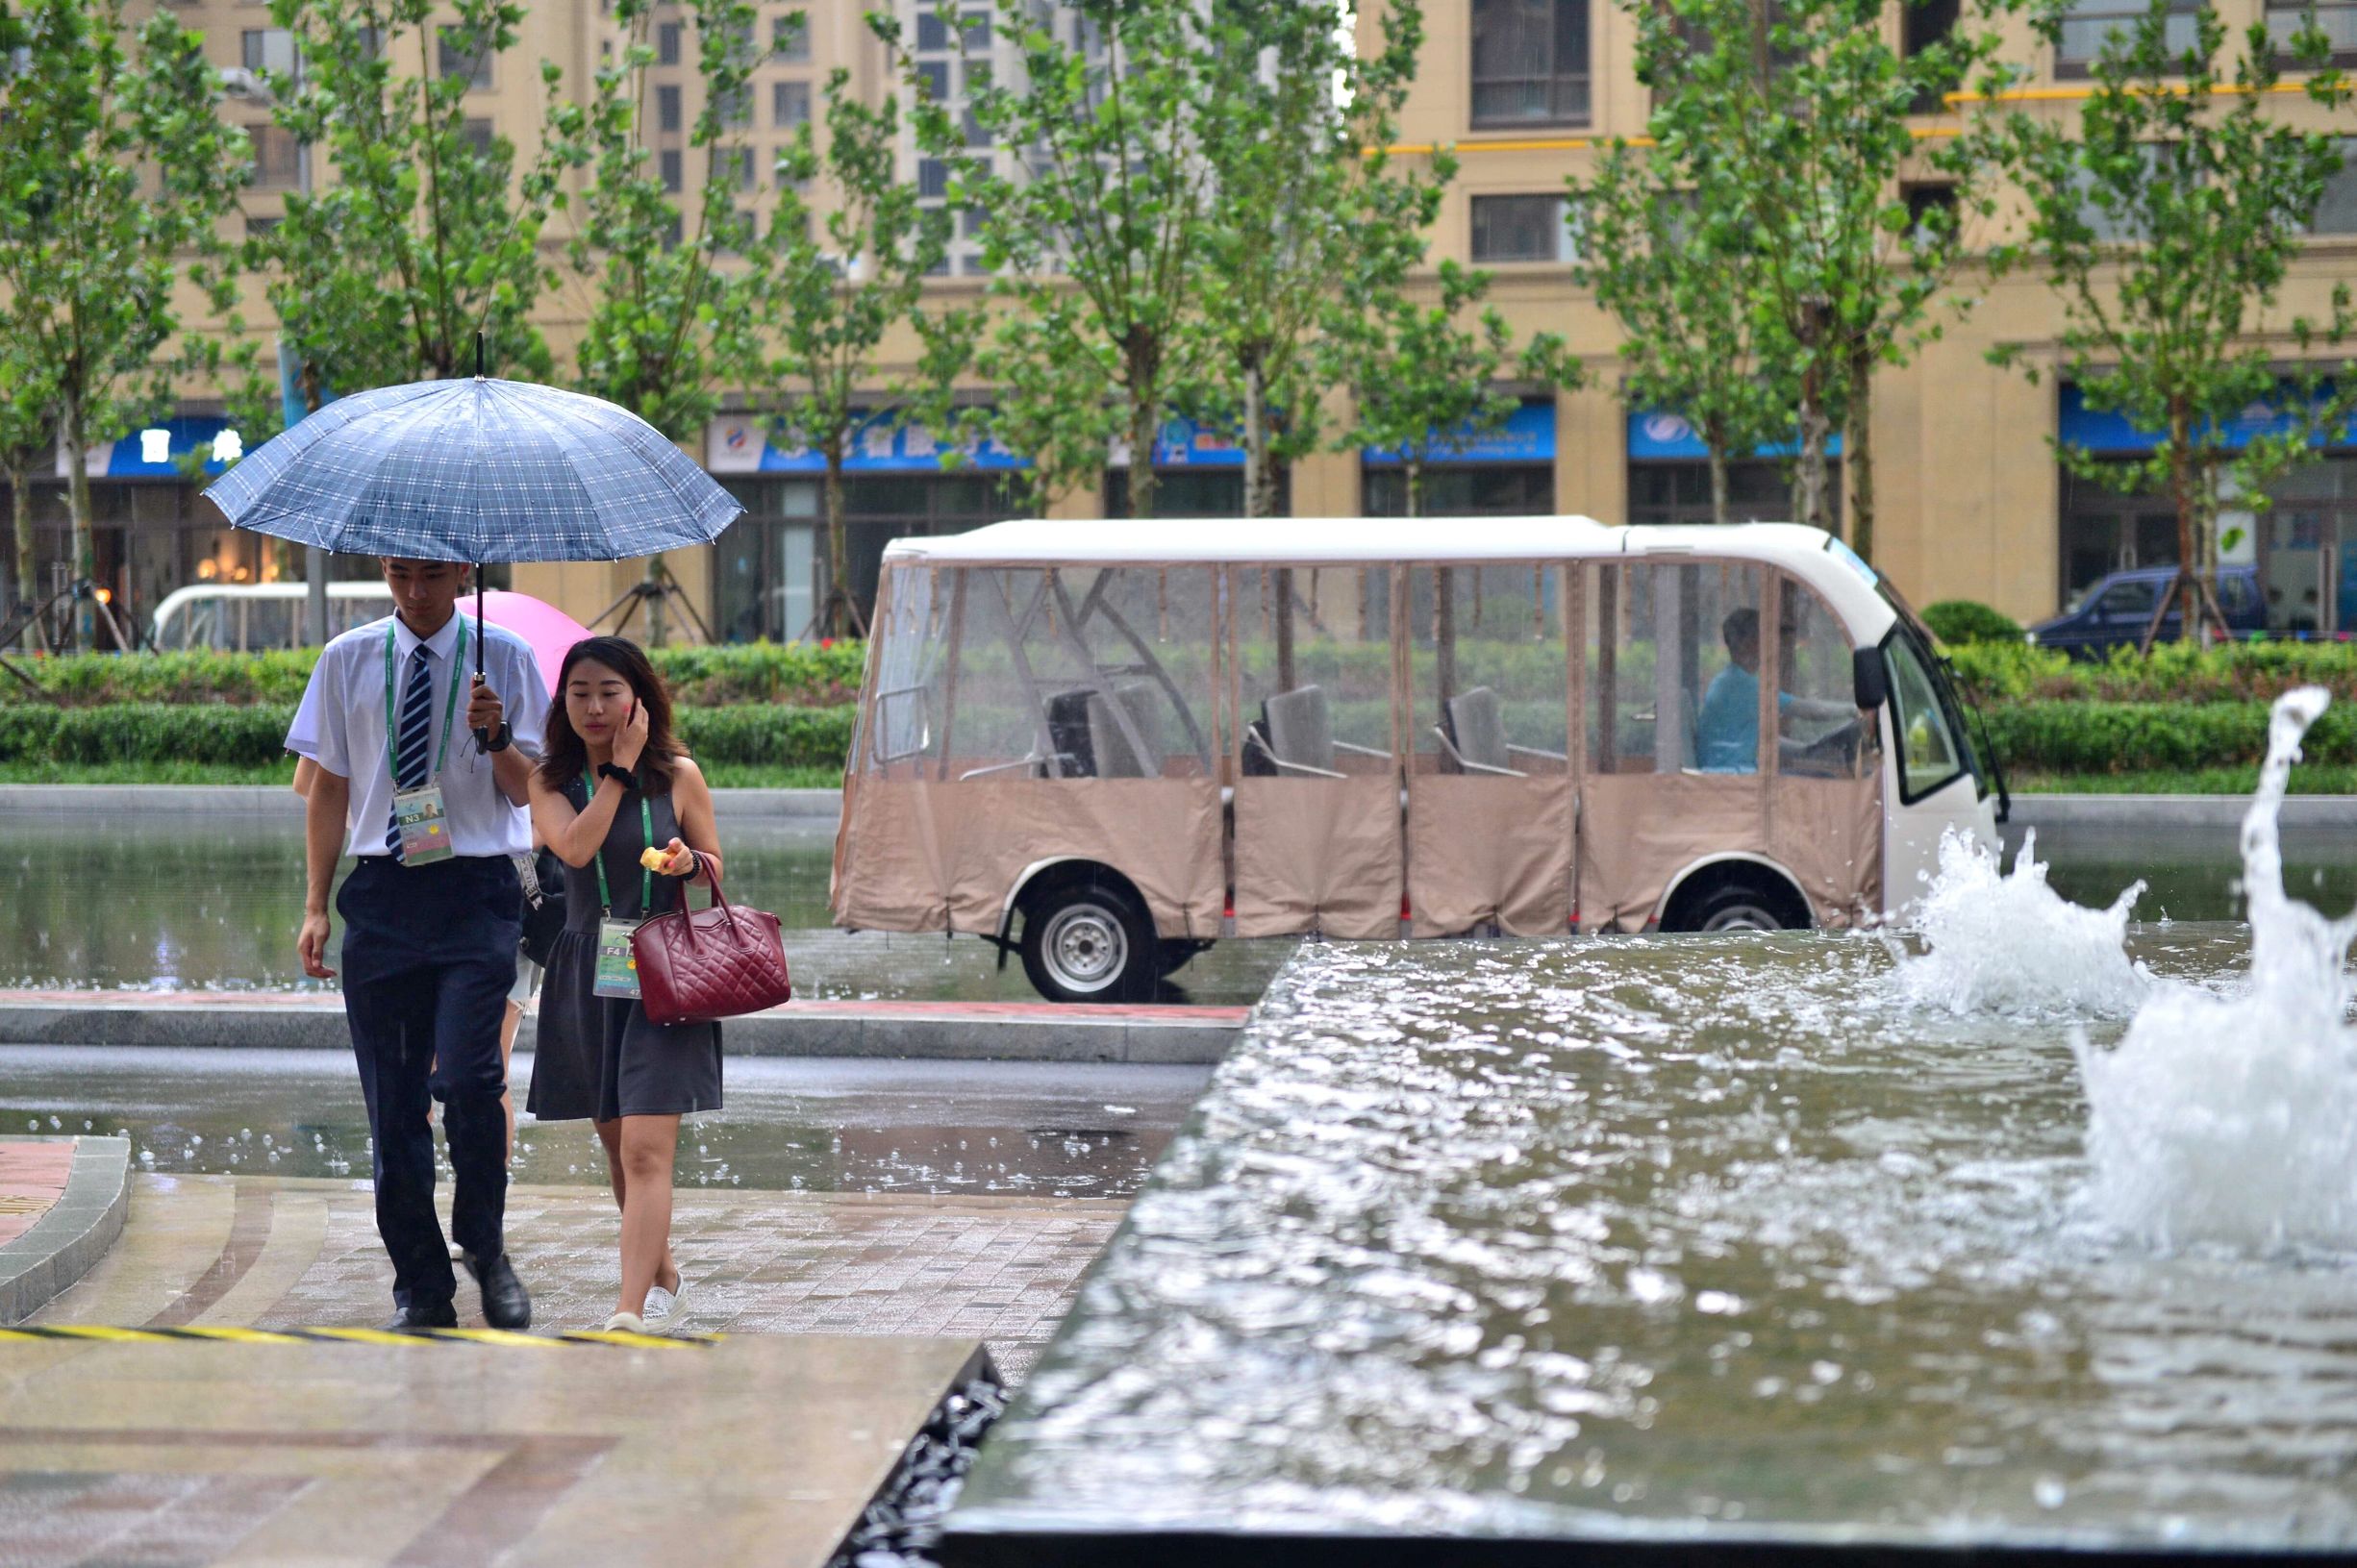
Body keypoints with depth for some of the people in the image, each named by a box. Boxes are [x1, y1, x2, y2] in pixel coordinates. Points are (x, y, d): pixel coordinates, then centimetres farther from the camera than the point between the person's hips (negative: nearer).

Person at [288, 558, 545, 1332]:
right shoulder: (348, 660, 8)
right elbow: (327, 787, 12)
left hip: (474, 893, -2)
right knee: (391, 1101, 4)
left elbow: (527, 790, 4)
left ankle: (486, 1252, 6)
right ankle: (421, 1290, 15)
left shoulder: (503, 657, 3)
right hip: (381, 892, 3)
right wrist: (316, 906, 7)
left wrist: (496, 736, -17)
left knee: (466, 1078, -17)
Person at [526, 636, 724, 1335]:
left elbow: (718, 870, 10)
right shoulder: (550, 779, 4)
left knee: (646, 1149, -13)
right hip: (587, 975, 3)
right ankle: (664, 1278, 32)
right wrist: (621, 767, -9)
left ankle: (632, 1310, -20)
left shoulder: (680, 775, 2)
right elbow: (575, 846, -15)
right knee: (616, 1144, 13)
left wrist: (689, 862, -12)